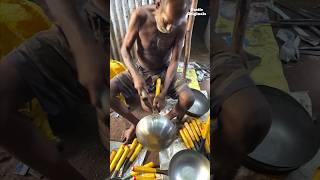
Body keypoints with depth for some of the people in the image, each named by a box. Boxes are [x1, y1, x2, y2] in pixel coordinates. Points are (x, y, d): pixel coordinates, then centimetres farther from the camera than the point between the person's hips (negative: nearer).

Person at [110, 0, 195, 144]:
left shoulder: (181, 25, -22)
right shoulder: (140, 15, -25)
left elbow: (175, 61, -18)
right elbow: (125, 49, -16)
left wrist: (163, 93, -27)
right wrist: (135, 75, -33)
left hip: (164, 72, 0)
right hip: (139, 70, 1)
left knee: (189, 99, -25)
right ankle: (135, 123, 7)